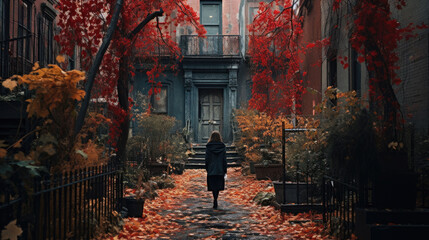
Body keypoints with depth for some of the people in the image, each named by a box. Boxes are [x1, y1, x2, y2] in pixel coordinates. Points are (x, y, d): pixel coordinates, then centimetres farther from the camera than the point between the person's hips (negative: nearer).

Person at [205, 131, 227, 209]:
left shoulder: (208, 147, -5)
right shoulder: (222, 146, -1)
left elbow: (207, 159, -3)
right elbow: (224, 159, 0)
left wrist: (207, 169, 7)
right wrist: (224, 170, 4)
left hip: (211, 170, -1)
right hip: (220, 170, 1)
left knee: (213, 186, 2)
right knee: (218, 185, 12)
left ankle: (215, 202, -10)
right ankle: (215, 202, 16)